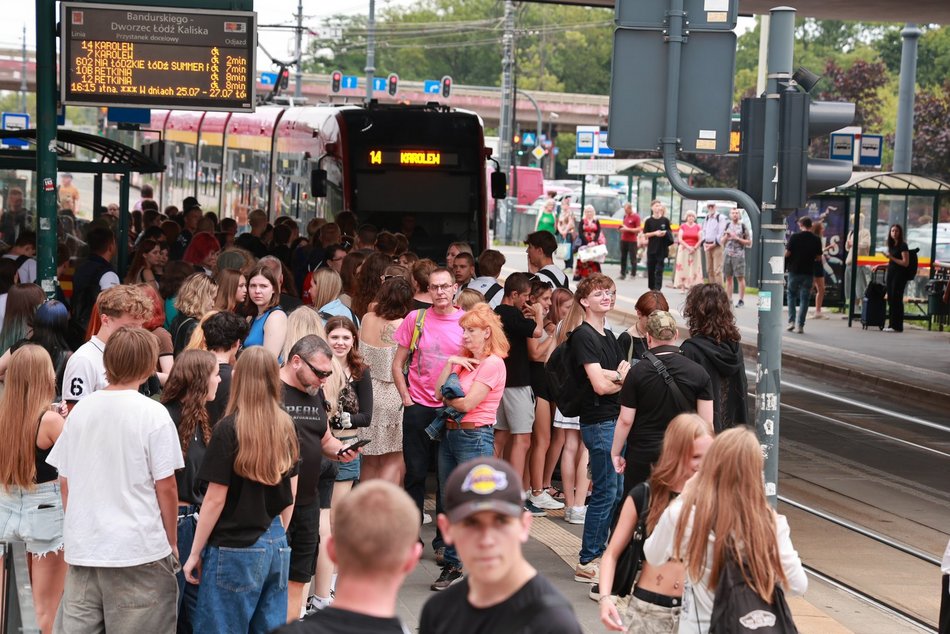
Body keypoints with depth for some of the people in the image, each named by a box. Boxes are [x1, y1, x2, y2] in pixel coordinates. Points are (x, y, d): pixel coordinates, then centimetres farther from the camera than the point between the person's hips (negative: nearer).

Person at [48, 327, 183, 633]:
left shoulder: (80, 410, 5)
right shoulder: (153, 413, -10)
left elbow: (64, 481, 10)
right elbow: (165, 487, -9)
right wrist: (172, 542, 4)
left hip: (82, 549, 4)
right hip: (139, 549, -4)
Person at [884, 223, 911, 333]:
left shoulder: (902, 246, -9)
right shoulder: (891, 245, 14)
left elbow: (905, 263, -14)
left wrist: (892, 258, -17)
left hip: (900, 275, -8)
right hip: (891, 273, 8)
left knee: (896, 299, -8)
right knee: (890, 299, 8)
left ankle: (897, 326, -6)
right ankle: (891, 325, 12)